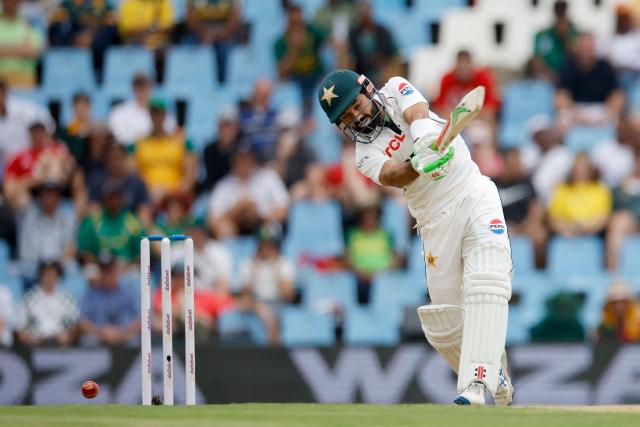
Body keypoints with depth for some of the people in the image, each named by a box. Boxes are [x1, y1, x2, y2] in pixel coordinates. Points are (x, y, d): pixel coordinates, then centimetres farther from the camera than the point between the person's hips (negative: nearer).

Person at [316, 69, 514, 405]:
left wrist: (424, 139, -40)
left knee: (486, 285, -21)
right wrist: (421, 163, -43)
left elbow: (418, 113, -17)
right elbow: (392, 176, -21)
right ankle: (494, 374, 23)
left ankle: (478, 381, -30)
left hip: (474, 196, -2)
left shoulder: (395, 91, 5)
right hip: (437, 222, 2)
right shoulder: (366, 155, 1)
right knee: (444, 324, -2)